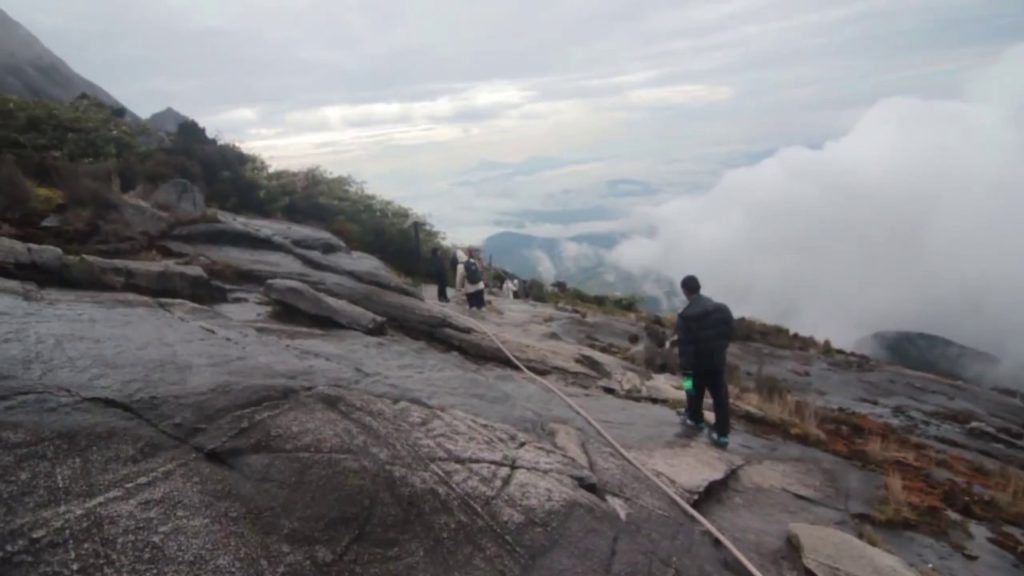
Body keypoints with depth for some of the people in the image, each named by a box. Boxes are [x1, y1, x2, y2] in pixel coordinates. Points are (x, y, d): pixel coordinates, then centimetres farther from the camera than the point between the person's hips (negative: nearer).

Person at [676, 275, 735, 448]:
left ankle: (695, 420, 43)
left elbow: (685, 347, -22)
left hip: (698, 363, -3)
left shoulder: (686, 316, -21)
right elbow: (728, 335, 5)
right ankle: (722, 435, 12)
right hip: (718, 361, 4)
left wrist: (685, 372, -19)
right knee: (720, 397, 9)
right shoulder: (722, 309, -5)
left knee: (695, 392, 21)